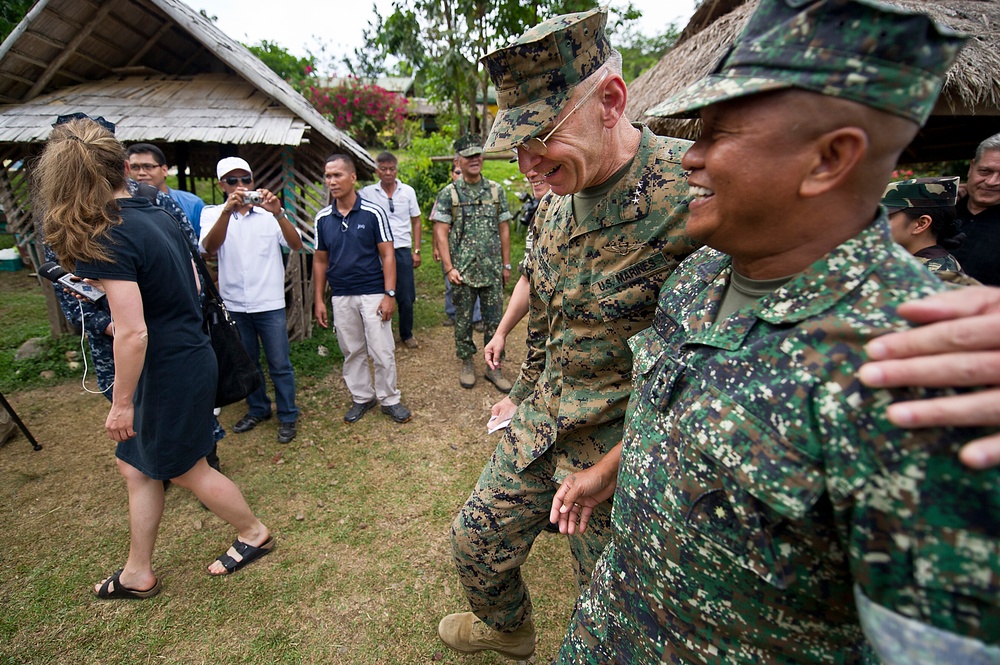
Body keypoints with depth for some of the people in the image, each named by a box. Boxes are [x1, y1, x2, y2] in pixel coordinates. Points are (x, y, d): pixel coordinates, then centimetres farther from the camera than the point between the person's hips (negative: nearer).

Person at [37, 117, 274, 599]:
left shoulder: (105, 237, -21)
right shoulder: (156, 215, 5)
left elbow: (133, 333, -24)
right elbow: (191, 284, 15)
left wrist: (121, 402, -12)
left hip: (169, 372, -9)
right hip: (189, 356, 9)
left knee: (185, 469, 13)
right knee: (136, 465, 20)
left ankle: (253, 534, 34)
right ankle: (138, 574, 36)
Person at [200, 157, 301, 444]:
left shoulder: (269, 213, -1)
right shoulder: (213, 214, 2)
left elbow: (296, 245, -15)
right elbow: (210, 247, -18)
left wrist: (278, 213, -31)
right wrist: (227, 209, -33)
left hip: (270, 304, -2)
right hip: (233, 304, 2)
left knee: (279, 364, 4)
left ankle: (287, 416, 19)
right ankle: (258, 409, 35)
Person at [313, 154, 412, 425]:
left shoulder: (373, 213, -6)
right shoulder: (323, 218, 4)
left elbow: (387, 255, -6)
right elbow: (320, 260, 10)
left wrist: (389, 294, -13)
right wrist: (319, 300, 7)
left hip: (373, 293, -3)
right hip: (341, 297, 4)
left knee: (382, 351, 0)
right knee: (352, 352, 12)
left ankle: (389, 399, 17)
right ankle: (362, 398, 28)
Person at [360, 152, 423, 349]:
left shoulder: (408, 191, 6)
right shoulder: (367, 193, 2)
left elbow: (416, 222, 10)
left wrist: (417, 250, 4)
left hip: (402, 251, 1)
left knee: (406, 298, 5)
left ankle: (407, 334, 24)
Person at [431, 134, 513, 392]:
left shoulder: (496, 190, 7)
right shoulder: (448, 194, 0)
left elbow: (504, 229, 9)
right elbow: (441, 232, -4)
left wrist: (506, 265, 6)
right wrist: (449, 268, -11)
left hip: (492, 269, 2)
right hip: (462, 271, -2)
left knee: (494, 319, 6)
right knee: (463, 319, 8)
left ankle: (493, 366, 19)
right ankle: (467, 363, 25)